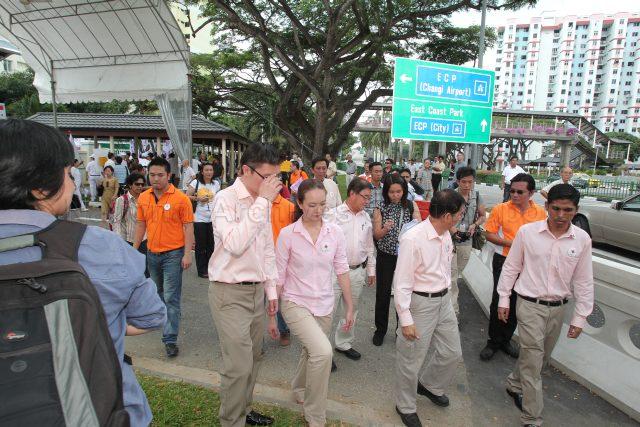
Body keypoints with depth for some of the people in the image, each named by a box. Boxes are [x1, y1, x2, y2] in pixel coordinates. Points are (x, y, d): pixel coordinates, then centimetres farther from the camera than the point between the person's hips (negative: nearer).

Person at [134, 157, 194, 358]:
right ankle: (164, 320, 45)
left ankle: (170, 339, 3)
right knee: (159, 294, 22)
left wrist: (187, 253, -16)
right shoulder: (143, 198, 4)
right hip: (152, 253, 6)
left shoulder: (180, 198, -12)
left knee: (171, 298, -4)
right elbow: (141, 225, 13)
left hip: (173, 254, -5)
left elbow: (188, 227, -11)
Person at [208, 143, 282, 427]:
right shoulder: (225, 199, -14)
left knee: (253, 358, 18)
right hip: (230, 293, -7)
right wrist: (262, 202, -25)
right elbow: (235, 244, -29)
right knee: (239, 365, -4)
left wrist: (271, 289, 16)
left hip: (256, 290, 7)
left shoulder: (261, 201, 8)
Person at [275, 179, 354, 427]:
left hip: (325, 306, 4)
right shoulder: (287, 234, -12)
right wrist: (271, 315, -3)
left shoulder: (335, 232, -4)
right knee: (323, 352, -22)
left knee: (312, 353, 20)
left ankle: (299, 389, 53)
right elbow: (278, 277, -6)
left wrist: (349, 308, 4)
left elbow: (342, 271, 3)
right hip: (296, 304, -4)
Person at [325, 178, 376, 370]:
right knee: (328, 311, 0)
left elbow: (369, 246, 14)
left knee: (352, 310, 18)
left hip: (357, 271, 6)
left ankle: (344, 343, 37)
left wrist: (371, 270, 16)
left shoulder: (366, 217, 8)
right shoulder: (333, 215, -10)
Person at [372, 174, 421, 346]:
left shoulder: (411, 206, -3)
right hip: (386, 256, 0)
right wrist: (385, 228, -27)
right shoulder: (381, 208, -5)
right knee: (383, 293, 9)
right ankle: (380, 329, 29)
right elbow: (376, 235, -6)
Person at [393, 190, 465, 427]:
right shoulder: (412, 239, -24)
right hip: (420, 303, -7)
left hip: (444, 300, 8)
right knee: (411, 360, 9)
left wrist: (446, 295, 19)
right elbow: (402, 283, -20)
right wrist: (406, 320, -18)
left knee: (452, 352, 20)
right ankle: (405, 407, 35)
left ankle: (429, 385, 49)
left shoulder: (446, 234, 1)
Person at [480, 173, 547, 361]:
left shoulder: (540, 212, 0)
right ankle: (494, 341, 21)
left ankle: (506, 339, 33)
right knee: (499, 302, 4)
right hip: (504, 261, -3)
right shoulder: (500, 209, -8)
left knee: (516, 303, 14)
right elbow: (489, 234, -6)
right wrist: (510, 243, -18)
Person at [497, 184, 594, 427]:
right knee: (532, 361, 0)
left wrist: (580, 318, 3)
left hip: (558, 308, 4)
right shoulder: (527, 232, -11)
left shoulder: (582, 239, -4)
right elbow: (511, 267, -1)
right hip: (530, 306, -3)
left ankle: (515, 384, 45)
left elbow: (584, 282, 3)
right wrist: (503, 299, 1)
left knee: (541, 358, 19)